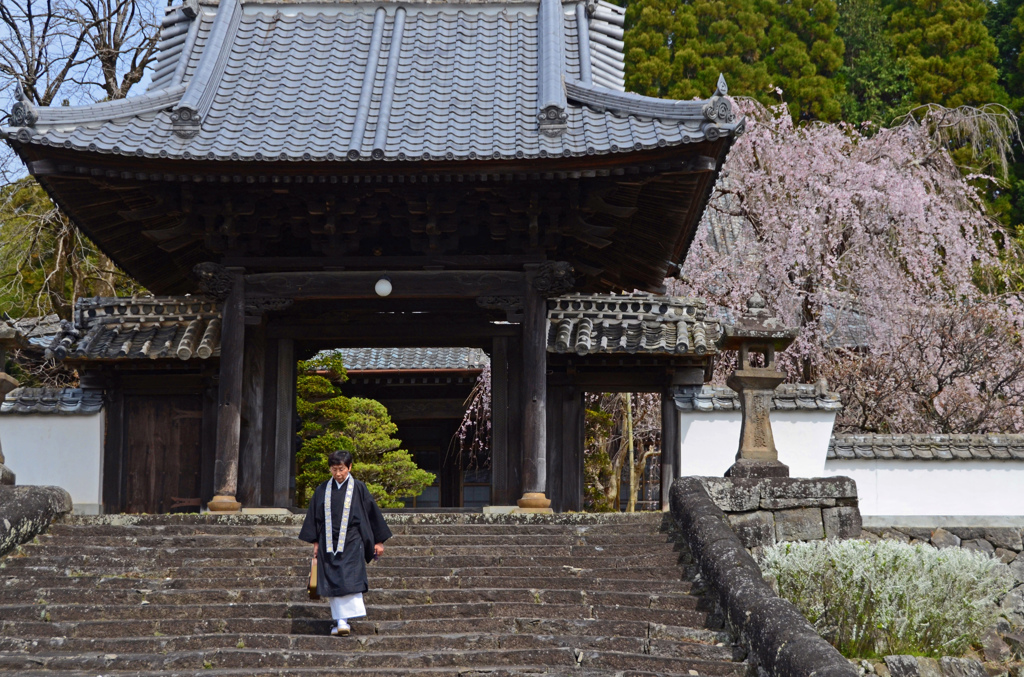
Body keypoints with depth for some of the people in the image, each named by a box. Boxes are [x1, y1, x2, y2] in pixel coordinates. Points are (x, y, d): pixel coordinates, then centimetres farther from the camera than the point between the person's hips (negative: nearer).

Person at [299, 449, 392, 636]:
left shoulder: (358, 488, 0)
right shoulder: (322, 491, 8)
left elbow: (373, 514, 4)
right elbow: (314, 516, 14)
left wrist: (378, 541, 4)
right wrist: (315, 543, 11)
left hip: (351, 543, -3)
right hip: (329, 543, 3)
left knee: (349, 579, -13)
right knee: (332, 582, 0)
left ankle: (343, 621, -14)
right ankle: (340, 620, 4)